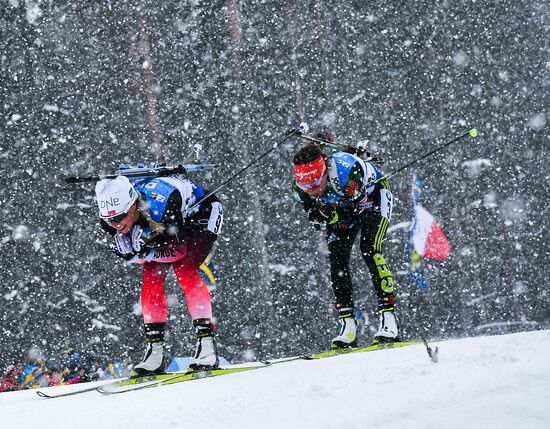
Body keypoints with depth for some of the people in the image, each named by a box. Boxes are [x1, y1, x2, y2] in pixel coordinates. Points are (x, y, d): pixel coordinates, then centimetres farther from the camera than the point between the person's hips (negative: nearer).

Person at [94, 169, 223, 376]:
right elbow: (131, 255, -13)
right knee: (151, 277, -12)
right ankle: (155, 347, -6)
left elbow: (177, 251, -31)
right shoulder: (110, 217, -25)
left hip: (200, 215, -6)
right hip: (160, 228, 6)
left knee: (184, 270, -25)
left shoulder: (160, 204, -42)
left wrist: (144, 251, -37)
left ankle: (206, 342, -27)